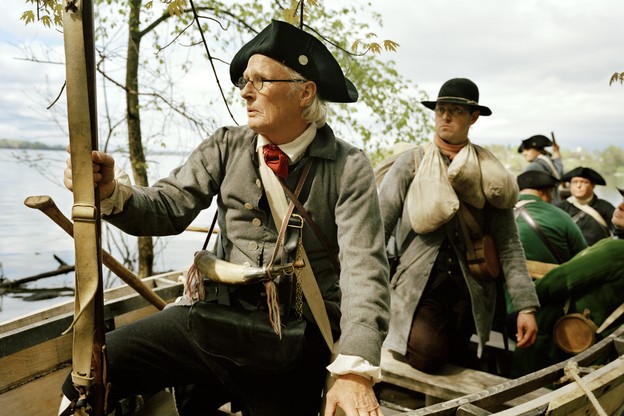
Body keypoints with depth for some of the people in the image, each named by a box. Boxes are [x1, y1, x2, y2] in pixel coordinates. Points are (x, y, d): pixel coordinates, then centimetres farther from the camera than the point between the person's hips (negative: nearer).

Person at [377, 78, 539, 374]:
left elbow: (508, 243, 3)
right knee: (428, 352, -23)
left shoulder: (490, 174, 7)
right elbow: (379, 226, -5)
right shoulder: (410, 164, 2)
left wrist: (526, 306, -4)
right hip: (420, 285, -2)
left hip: (469, 290, 3)